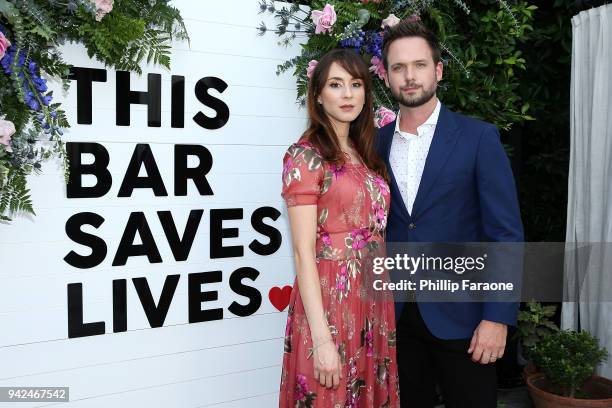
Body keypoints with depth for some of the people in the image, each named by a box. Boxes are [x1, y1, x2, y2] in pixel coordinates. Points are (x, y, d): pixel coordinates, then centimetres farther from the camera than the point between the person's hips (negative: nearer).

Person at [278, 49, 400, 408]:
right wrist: (322, 338, -19)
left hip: (375, 299, 7)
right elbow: (303, 251, -15)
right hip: (329, 300, -6)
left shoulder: (367, 154, 11)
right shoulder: (306, 155, -10)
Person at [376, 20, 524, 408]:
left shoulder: (478, 137, -6)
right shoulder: (377, 143, 5)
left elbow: (506, 233, -8)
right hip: (397, 313, 3)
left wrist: (497, 317, -14)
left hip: (460, 314, -3)